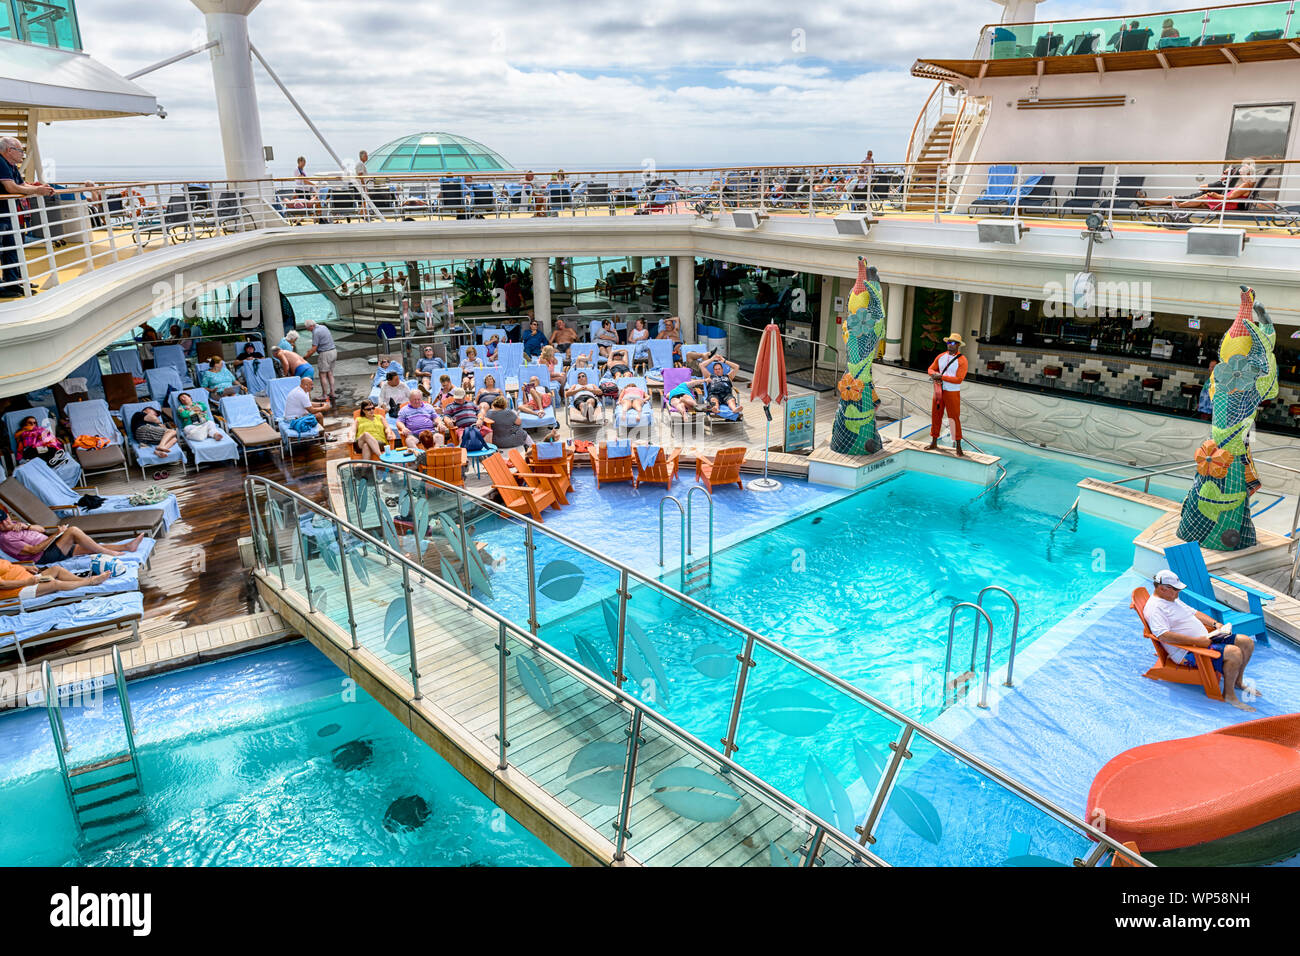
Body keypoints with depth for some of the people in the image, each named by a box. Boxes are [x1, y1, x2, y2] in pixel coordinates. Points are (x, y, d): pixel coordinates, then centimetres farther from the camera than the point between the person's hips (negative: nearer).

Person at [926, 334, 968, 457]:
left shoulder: (962, 360, -10)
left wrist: (941, 377, -19)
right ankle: (934, 443, 24)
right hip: (939, 391, 5)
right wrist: (934, 375, -10)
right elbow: (931, 369, 14)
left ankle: (958, 448, 3)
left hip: (952, 393, -5)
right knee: (935, 416, 10)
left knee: (954, 418, -4)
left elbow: (959, 379, -17)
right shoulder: (941, 357, 7)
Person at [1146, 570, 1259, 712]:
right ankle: (1229, 694, -8)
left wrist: (1216, 624, 12)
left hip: (1205, 639, 11)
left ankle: (1238, 682, 25)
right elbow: (1164, 636, -29)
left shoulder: (1174, 599, 18)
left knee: (1247, 642, 7)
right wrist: (1197, 641, -28)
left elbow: (1195, 613, 29)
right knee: (1234, 653, -26)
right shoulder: (1154, 608, -17)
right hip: (1188, 652, -11)